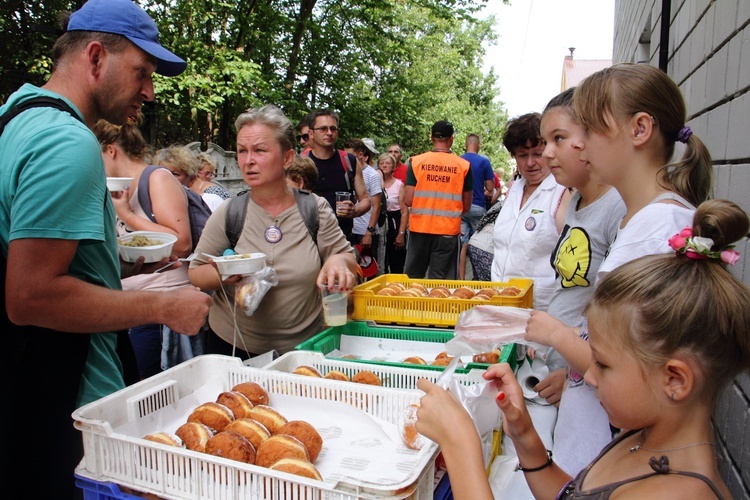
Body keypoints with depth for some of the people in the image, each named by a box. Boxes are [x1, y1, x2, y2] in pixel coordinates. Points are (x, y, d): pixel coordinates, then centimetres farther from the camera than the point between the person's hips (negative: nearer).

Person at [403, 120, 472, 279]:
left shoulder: (416, 162, -3)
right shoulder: (463, 166, -3)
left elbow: (408, 200, -6)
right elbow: (466, 206, 3)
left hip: (419, 229, 1)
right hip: (448, 231, 0)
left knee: (413, 278, 15)